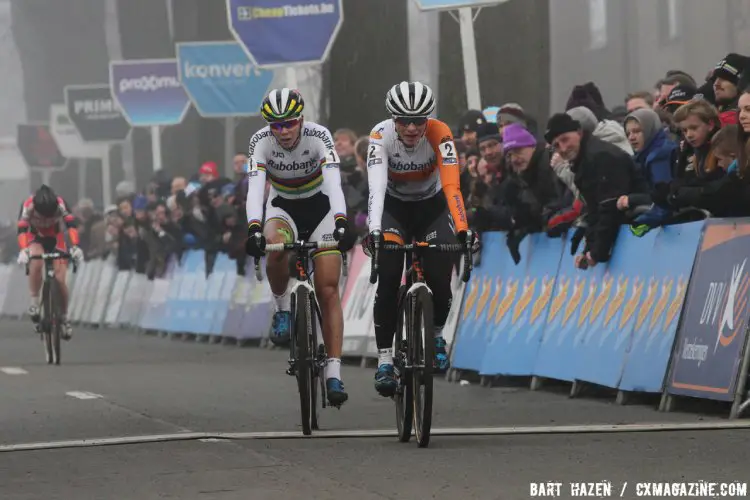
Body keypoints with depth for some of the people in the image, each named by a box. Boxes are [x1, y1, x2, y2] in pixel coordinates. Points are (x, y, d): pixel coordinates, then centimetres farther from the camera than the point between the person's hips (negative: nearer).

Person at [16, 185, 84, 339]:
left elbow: (71, 225, -38)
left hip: (55, 240, 1)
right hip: (35, 238, -1)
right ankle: (34, 302, -20)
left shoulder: (60, 204, -31)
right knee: (36, 262, -35)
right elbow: (22, 229, -39)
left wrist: (75, 246, -54)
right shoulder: (27, 205, -32)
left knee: (60, 280, -11)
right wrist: (23, 250, -57)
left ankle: (64, 317, 10)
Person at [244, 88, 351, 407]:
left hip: (320, 207, -1)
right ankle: (283, 309, -9)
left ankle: (334, 372, -10)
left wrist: (341, 224, -51)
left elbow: (334, 183, -36)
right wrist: (254, 229, -48)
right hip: (282, 208, 1)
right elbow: (255, 188, -32)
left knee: (328, 291, -10)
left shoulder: (319, 137, -25)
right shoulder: (261, 141, -22)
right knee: (274, 249, -35)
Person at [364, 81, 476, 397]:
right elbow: (376, 187, -39)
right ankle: (384, 360, -13)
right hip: (394, 207, 0)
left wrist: (462, 229, -52)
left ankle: (436, 335, 22)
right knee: (388, 280, -19)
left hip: (432, 206, 0)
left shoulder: (439, 134, -28)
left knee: (440, 281, -10)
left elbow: (451, 186, -38)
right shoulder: (381, 136, -28)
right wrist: (373, 230, -54)